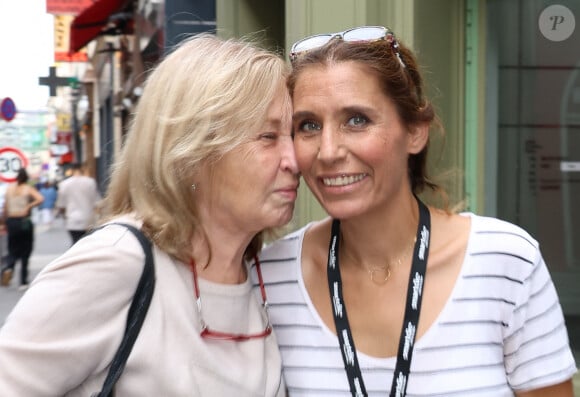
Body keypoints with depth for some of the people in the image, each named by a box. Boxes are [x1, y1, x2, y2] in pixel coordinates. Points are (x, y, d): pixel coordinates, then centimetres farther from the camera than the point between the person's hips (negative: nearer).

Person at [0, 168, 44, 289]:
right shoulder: (28, 188, -4)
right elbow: (40, 199, -22)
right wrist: (29, 206, -12)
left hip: (11, 221, 2)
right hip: (25, 222, -2)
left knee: (13, 251, 13)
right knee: (25, 253, 9)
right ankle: (23, 282, 10)